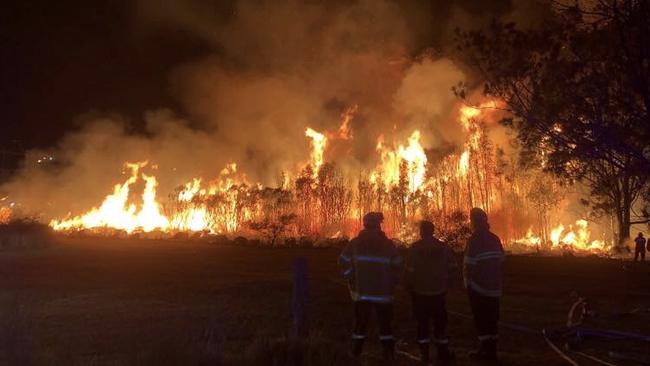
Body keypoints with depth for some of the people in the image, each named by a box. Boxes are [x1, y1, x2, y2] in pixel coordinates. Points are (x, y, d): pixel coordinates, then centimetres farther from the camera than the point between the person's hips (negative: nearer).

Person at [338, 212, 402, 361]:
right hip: (382, 293, -1)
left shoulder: (355, 243, -1)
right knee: (385, 325, 8)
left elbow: (343, 262, -2)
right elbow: (397, 266, -4)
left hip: (361, 292, 1)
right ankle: (389, 355, 7)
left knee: (360, 324, 12)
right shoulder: (388, 244, -3)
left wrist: (352, 280, 7)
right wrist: (391, 284, 6)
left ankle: (356, 355, 16)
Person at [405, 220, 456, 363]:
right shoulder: (443, 247, -2)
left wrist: (409, 287, 2)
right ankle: (443, 352, 17)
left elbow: (410, 271, -12)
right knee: (440, 322, 13)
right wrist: (445, 284, 12)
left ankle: (424, 353, 10)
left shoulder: (415, 248, -11)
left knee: (422, 323, 7)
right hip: (439, 292, 2)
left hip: (420, 292, -2)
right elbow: (451, 267, 0)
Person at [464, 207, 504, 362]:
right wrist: (496, 279, 14)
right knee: (492, 319, 13)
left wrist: (467, 282, -4)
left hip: (478, 287, -6)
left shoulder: (474, 240, -15)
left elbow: (469, 265, -17)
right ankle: (491, 349, 20)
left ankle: (486, 349, 3)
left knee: (481, 319, 2)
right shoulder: (495, 239, 6)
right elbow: (500, 260, 7)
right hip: (494, 286, 6)